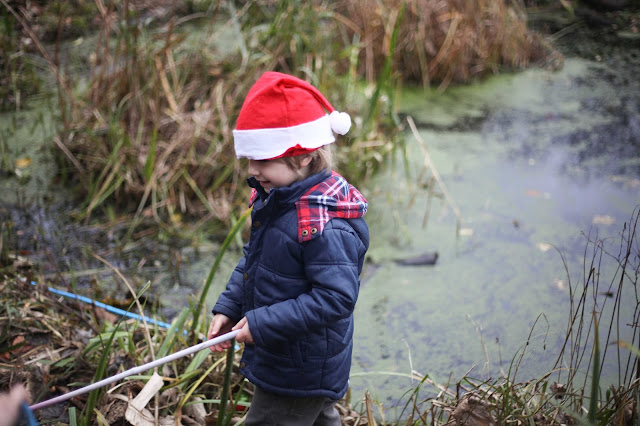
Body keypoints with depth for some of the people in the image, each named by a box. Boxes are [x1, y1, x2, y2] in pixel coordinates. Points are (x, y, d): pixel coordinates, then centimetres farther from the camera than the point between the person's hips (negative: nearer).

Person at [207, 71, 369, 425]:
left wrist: (263, 324, -28)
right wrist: (228, 309, 2)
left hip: (300, 375, -9)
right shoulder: (271, 198, -1)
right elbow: (251, 260, 12)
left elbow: (335, 297, -31)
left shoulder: (324, 224, -31)